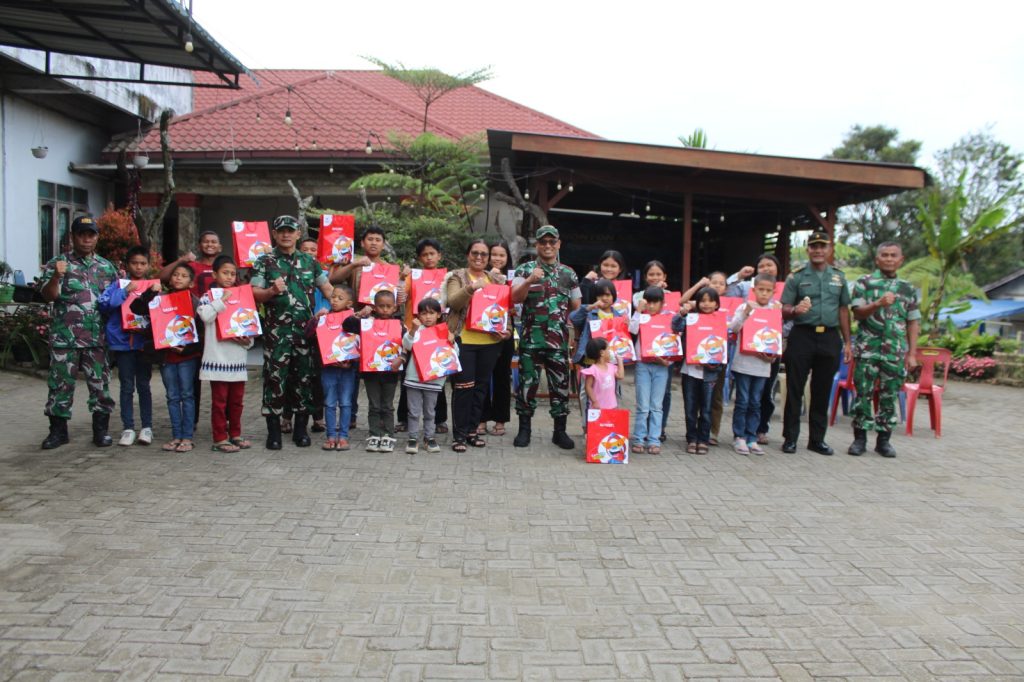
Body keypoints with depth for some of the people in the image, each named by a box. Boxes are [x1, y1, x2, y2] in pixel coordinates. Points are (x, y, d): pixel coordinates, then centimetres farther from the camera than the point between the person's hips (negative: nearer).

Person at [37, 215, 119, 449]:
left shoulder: (106, 266, 13)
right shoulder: (57, 263, 4)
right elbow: (48, 296, -5)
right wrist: (56, 277, -22)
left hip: (98, 338, 2)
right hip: (65, 337, -2)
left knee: (100, 384, 4)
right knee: (60, 383, 3)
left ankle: (101, 430, 13)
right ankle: (58, 430, 14)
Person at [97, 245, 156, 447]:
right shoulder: (119, 284, 2)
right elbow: (103, 303, -9)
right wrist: (125, 291, -15)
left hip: (145, 342, 0)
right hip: (123, 342, 0)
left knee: (143, 385, 7)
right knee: (127, 387, 6)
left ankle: (147, 427, 15)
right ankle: (128, 428, 13)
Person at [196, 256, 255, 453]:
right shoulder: (209, 296, -1)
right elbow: (205, 315, -21)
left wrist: (248, 339, -4)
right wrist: (222, 300, -17)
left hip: (238, 357, 5)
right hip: (218, 357, -5)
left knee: (237, 400, 12)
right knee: (220, 401, 1)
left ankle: (235, 435, 23)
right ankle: (220, 439, 8)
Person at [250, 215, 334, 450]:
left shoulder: (310, 261, 13)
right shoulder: (264, 262, 5)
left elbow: (327, 288, 15)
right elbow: (254, 294, 0)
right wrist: (272, 291, -20)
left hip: (306, 329, 3)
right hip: (276, 330, -2)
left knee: (304, 376, 6)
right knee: (275, 378, -2)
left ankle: (301, 429, 18)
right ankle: (273, 431, 7)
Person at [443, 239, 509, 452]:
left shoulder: (497, 279, 15)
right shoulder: (457, 276, 4)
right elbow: (453, 302, -12)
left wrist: (507, 329, -3)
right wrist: (471, 287, -25)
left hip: (490, 340, 4)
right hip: (464, 339, -4)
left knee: (481, 386, 9)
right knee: (463, 386, -5)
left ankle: (472, 430, 20)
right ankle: (459, 434, 3)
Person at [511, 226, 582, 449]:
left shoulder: (569, 274, 10)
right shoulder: (525, 269, 3)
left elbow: (577, 307, 16)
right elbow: (515, 298, -10)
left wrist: (576, 335, 12)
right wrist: (529, 281, -25)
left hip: (559, 340, 2)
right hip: (530, 339, -2)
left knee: (560, 385, 4)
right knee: (527, 383, 3)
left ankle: (560, 431, 14)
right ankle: (524, 429, 14)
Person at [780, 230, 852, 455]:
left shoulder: (839, 277, 12)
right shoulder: (796, 276, 2)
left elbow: (843, 310, 16)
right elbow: (784, 310, 0)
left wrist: (847, 342, 12)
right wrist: (795, 310, -23)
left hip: (830, 337, 3)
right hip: (802, 336, -3)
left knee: (822, 390, 8)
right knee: (795, 389, -1)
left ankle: (817, 439, 17)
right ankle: (790, 438, 7)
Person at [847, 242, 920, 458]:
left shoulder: (908, 288, 11)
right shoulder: (864, 283, 4)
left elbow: (913, 323, 12)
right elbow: (857, 312, -4)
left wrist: (912, 353, 6)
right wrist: (878, 304, -23)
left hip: (896, 351, 2)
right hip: (868, 349, -2)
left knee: (890, 396, 5)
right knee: (863, 393, 0)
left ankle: (883, 439, 14)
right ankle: (860, 438, 9)